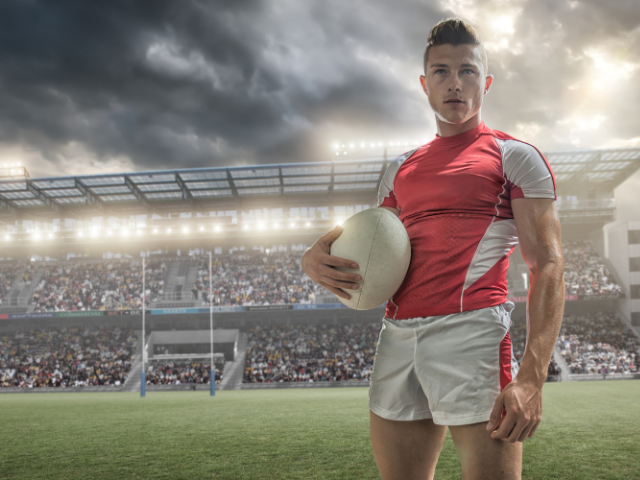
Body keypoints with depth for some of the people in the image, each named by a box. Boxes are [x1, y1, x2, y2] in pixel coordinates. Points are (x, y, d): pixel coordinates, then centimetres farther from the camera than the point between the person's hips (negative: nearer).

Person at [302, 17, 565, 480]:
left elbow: (548, 266, -5)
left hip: (470, 332, -5)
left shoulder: (513, 156, 4)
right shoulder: (401, 168, 21)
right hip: (396, 340, 6)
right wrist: (317, 256, 1)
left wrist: (532, 376, -18)